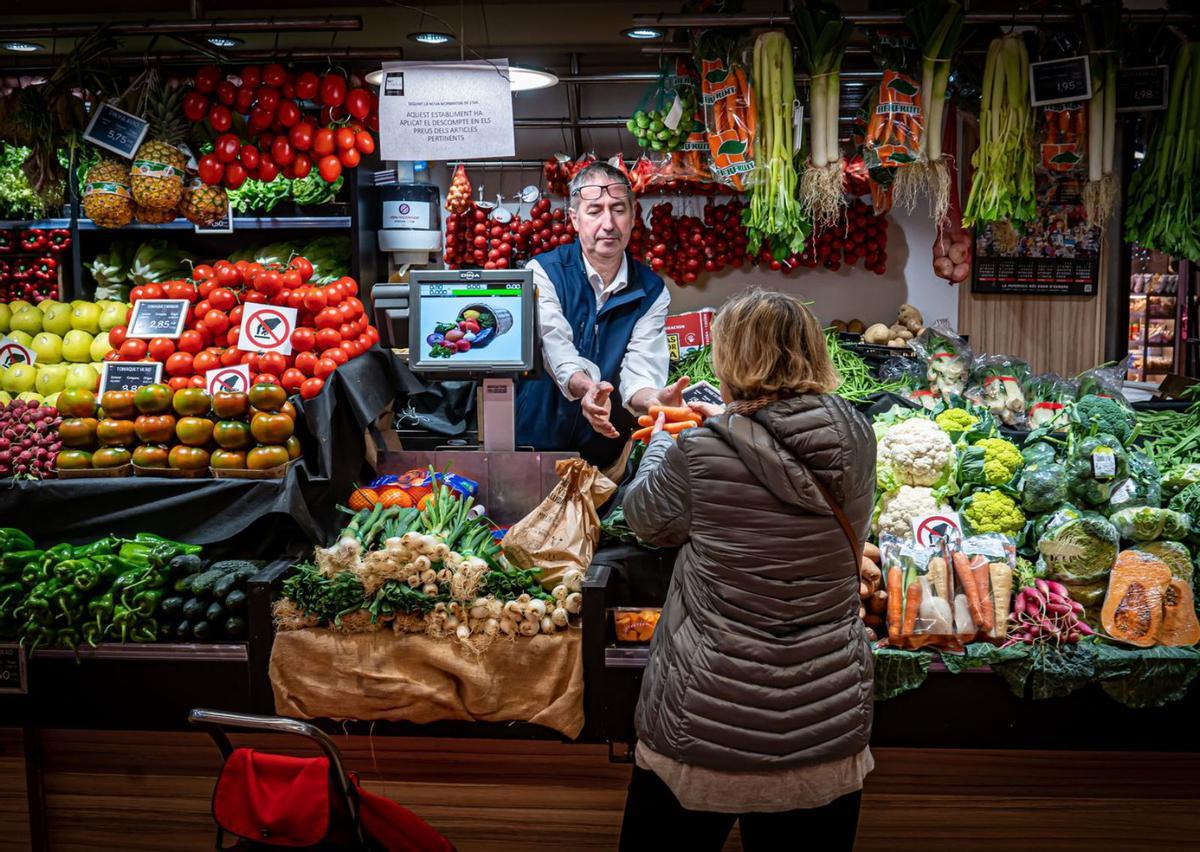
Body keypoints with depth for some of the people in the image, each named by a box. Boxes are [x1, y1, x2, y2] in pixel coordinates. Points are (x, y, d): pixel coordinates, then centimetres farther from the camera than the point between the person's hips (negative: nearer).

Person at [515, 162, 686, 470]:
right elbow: (558, 352, -20)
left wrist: (656, 399, -33)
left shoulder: (652, 291, 3)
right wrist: (586, 388, -42)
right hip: (537, 442, -3)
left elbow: (640, 369, -8)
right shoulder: (544, 272, -4)